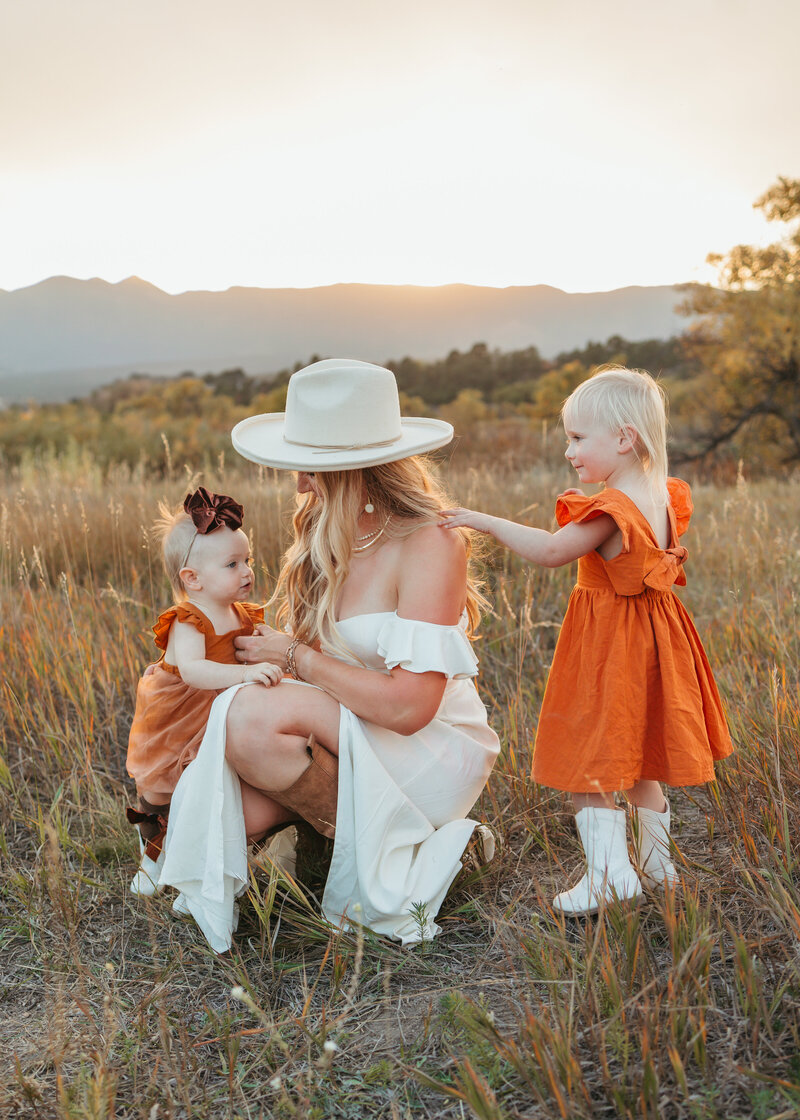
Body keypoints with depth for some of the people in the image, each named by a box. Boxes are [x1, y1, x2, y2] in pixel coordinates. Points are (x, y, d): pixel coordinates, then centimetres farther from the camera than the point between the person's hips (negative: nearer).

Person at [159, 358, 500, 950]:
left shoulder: (431, 546, -19)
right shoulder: (330, 538, 5)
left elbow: (408, 706, -26)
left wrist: (296, 655, -16)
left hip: (434, 752, -7)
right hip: (345, 737, 8)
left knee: (252, 718, -28)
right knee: (219, 820, -15)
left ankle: (373, 849, -8)